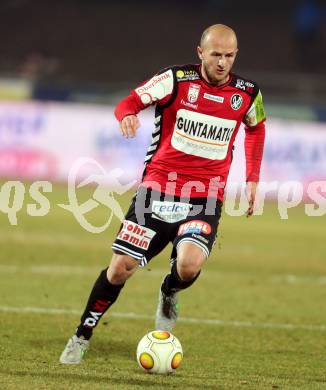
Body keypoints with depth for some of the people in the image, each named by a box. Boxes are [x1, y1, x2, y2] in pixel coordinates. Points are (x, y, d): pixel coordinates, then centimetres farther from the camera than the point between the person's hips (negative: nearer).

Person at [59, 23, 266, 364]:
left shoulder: (247, 94, 2)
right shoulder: (177, 79, -6)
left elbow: (256, 127, 23)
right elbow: (130, 102, -9)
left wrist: (253, 179, 19)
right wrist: (128, 115, -33)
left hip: (205, 199, 1)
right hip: (158, 188, -1)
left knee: (189, 265, -25)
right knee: (121, 266, -4)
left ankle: (169, 295, 13)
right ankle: (82, 337, 17)